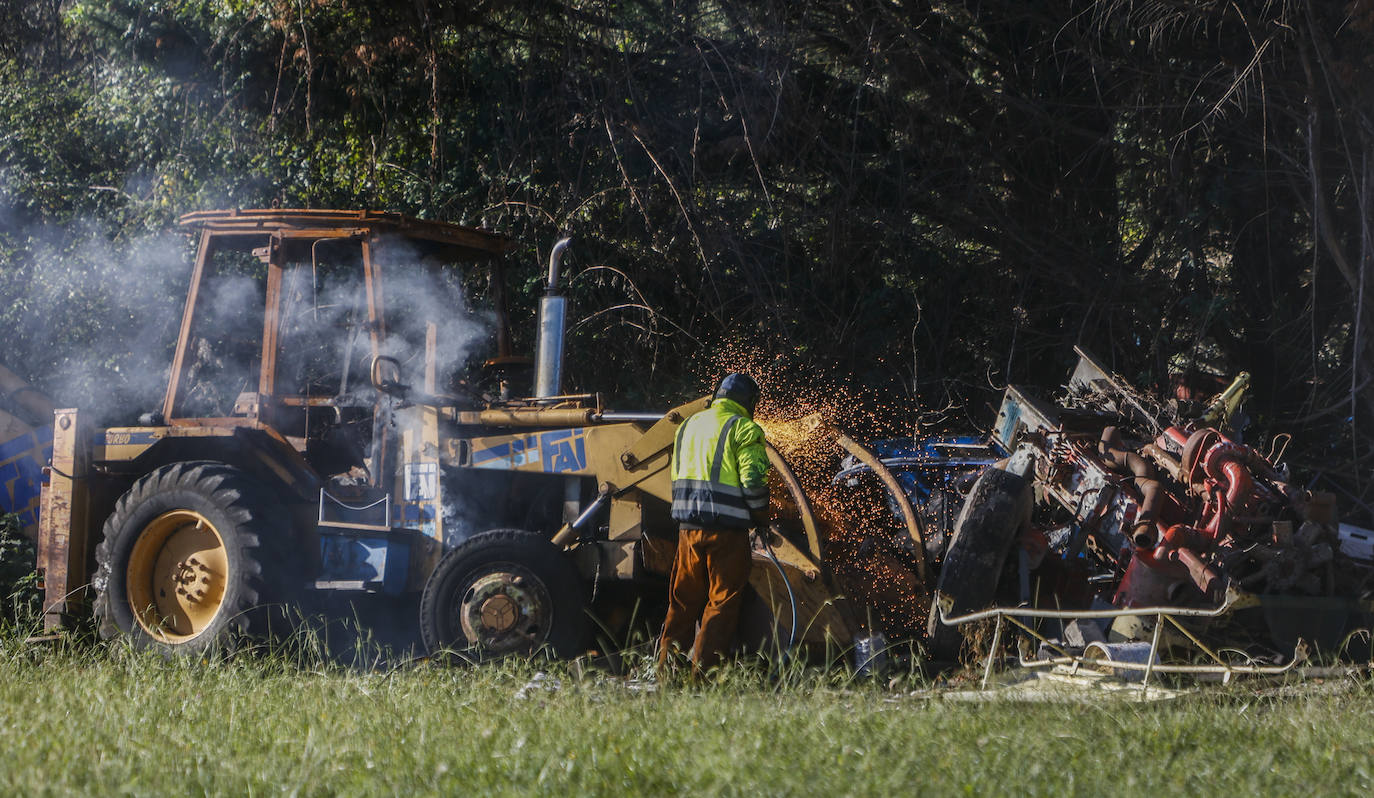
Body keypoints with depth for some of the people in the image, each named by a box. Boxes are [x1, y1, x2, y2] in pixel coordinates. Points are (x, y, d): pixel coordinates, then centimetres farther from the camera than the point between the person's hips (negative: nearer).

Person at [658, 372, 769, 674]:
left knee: (684, 598, 13)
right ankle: (704, 667, -2)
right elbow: (753, 481, -14)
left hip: (688, 525, 6)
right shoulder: (743, 429, -6)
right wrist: (761, 518, 0)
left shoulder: (688, 425, 16)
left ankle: (668, 663, 13)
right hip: (726, 529, -6)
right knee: (723, 599, 1)